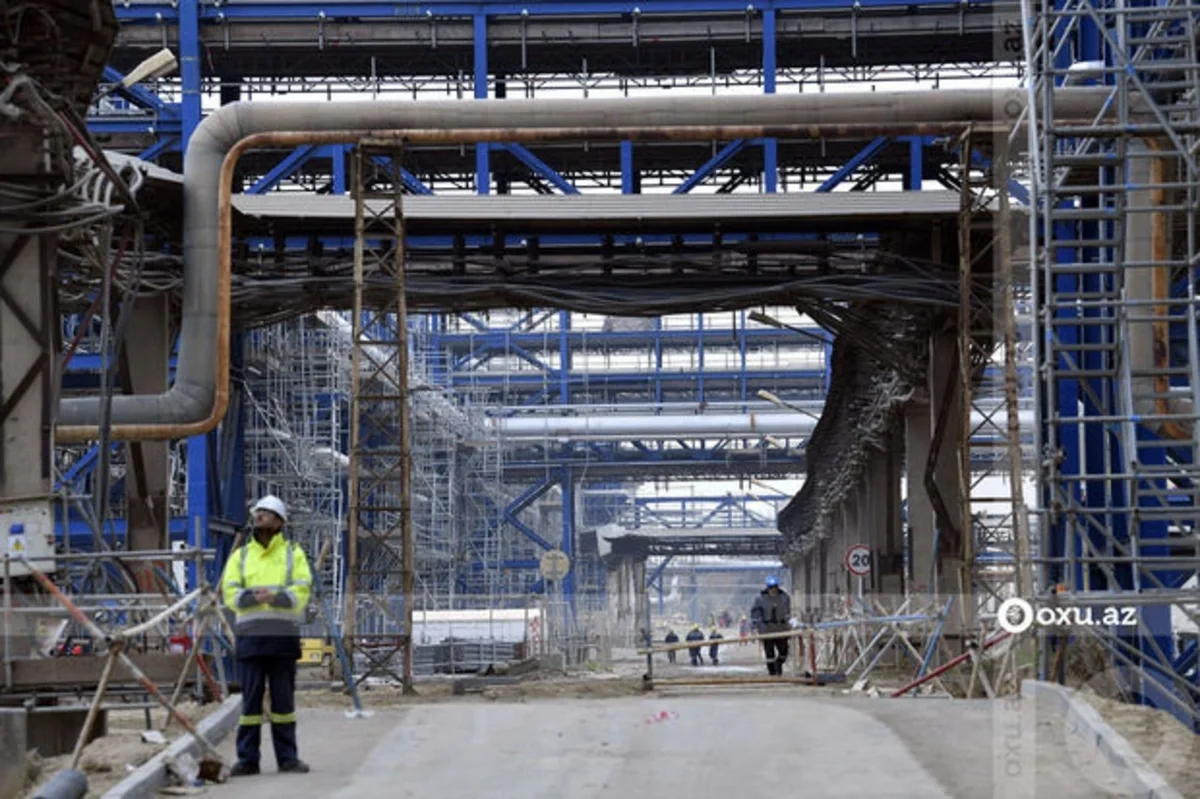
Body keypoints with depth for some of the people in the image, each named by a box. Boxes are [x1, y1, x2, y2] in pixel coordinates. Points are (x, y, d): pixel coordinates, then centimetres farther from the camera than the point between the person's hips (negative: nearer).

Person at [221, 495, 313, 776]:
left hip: (283, 636, -1)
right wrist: (254, 597, -18)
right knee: (250, 698, 1)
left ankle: (288, 757, 10)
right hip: (250, 636, 1)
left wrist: (274, 597, -21)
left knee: (283, 698, 3)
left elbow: (302, 591, -3)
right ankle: (247, 758, 6)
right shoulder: (240, 555, 14)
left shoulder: (293, 553, 10)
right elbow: (230, 593, 2)